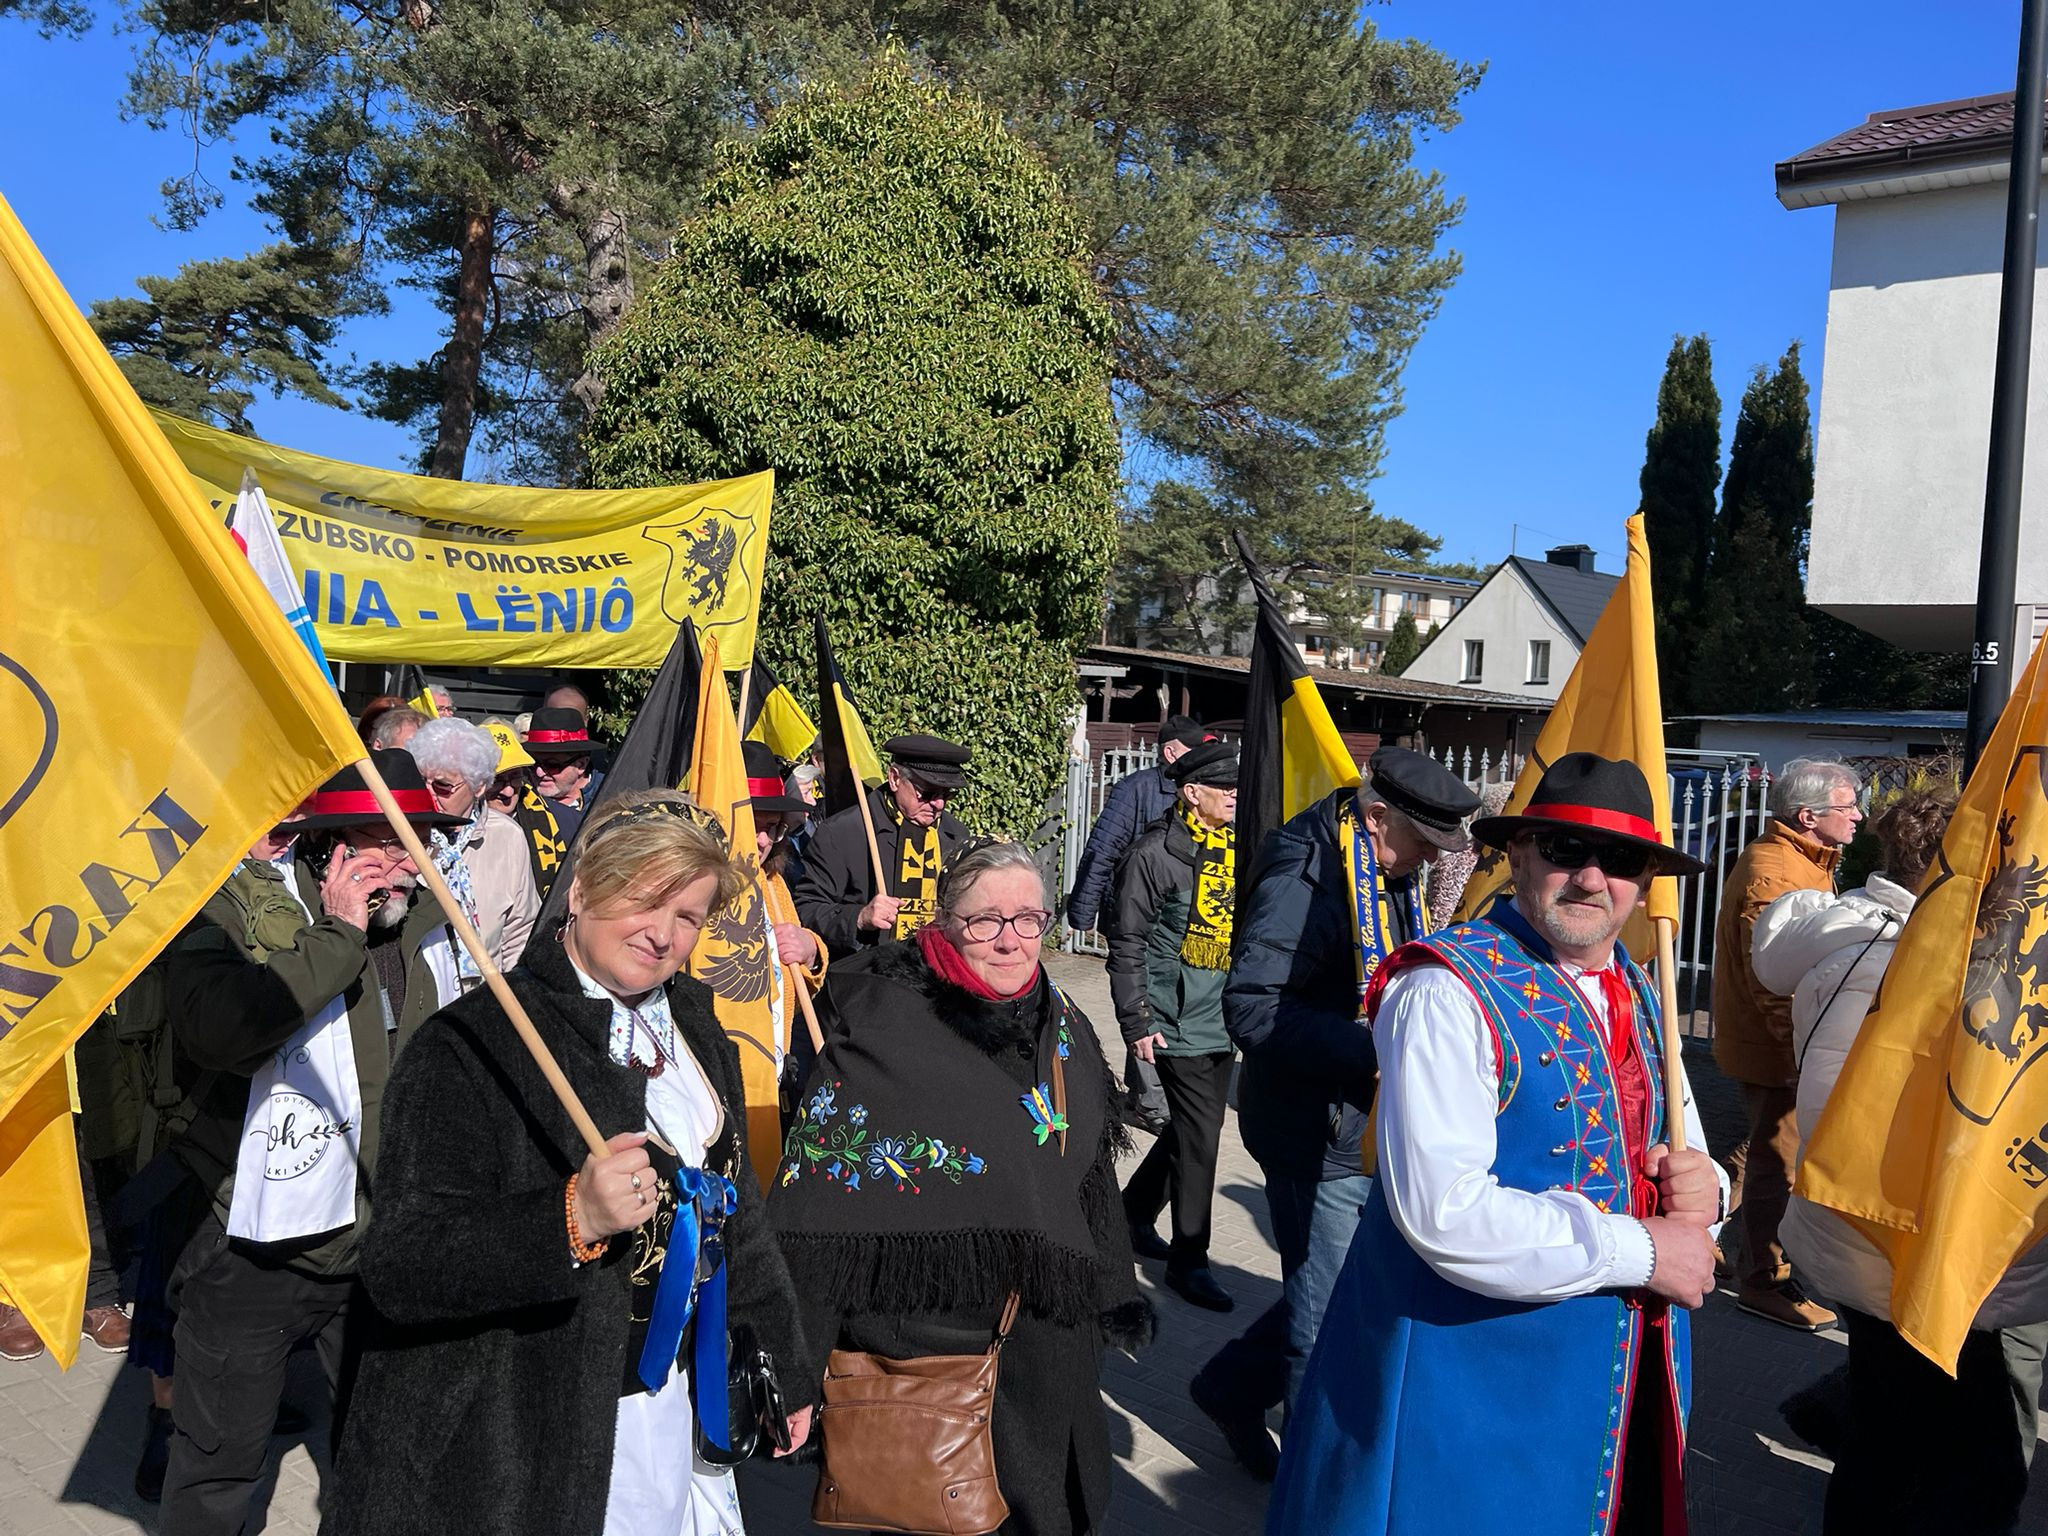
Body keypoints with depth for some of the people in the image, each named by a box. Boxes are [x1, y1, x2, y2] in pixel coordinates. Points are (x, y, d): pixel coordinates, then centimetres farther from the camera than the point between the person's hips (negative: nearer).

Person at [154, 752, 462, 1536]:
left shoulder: (427, 920, 3)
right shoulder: (239, 905, -15)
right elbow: (213, 1024, -36)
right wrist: (339, 935, -29)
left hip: (384, 1246, 5)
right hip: (255, 1247, -5)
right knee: (218, 1467, 14)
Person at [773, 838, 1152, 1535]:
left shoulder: (1063, 1028, -1)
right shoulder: (883, 1032, -19)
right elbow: (814, 1217, -20)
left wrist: (1114, 1294, 19)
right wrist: (788, 1374, -21)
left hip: (1051, 1353, 6)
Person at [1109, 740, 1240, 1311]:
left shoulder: (1234, 849, 7)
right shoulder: (1157, 854, -13)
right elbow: (1127, 943, -11)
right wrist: (1137, 1023, -13)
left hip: (1223, 1021, 7)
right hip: (1179, 1023, -7)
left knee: (1189, 1129, 17)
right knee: (1199, 1137, -4)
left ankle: (1133, 1216, 37)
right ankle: (1188, 1260, 11)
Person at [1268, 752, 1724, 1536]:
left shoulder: (1639, 998, 7)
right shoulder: (1450, 992, -18)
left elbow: (1681, 1154, 17)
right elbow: (1443, 1212, -26)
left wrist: (1700, 1186, -7)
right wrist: (1640, 1250, -19)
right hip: (1468, 1381, -7)